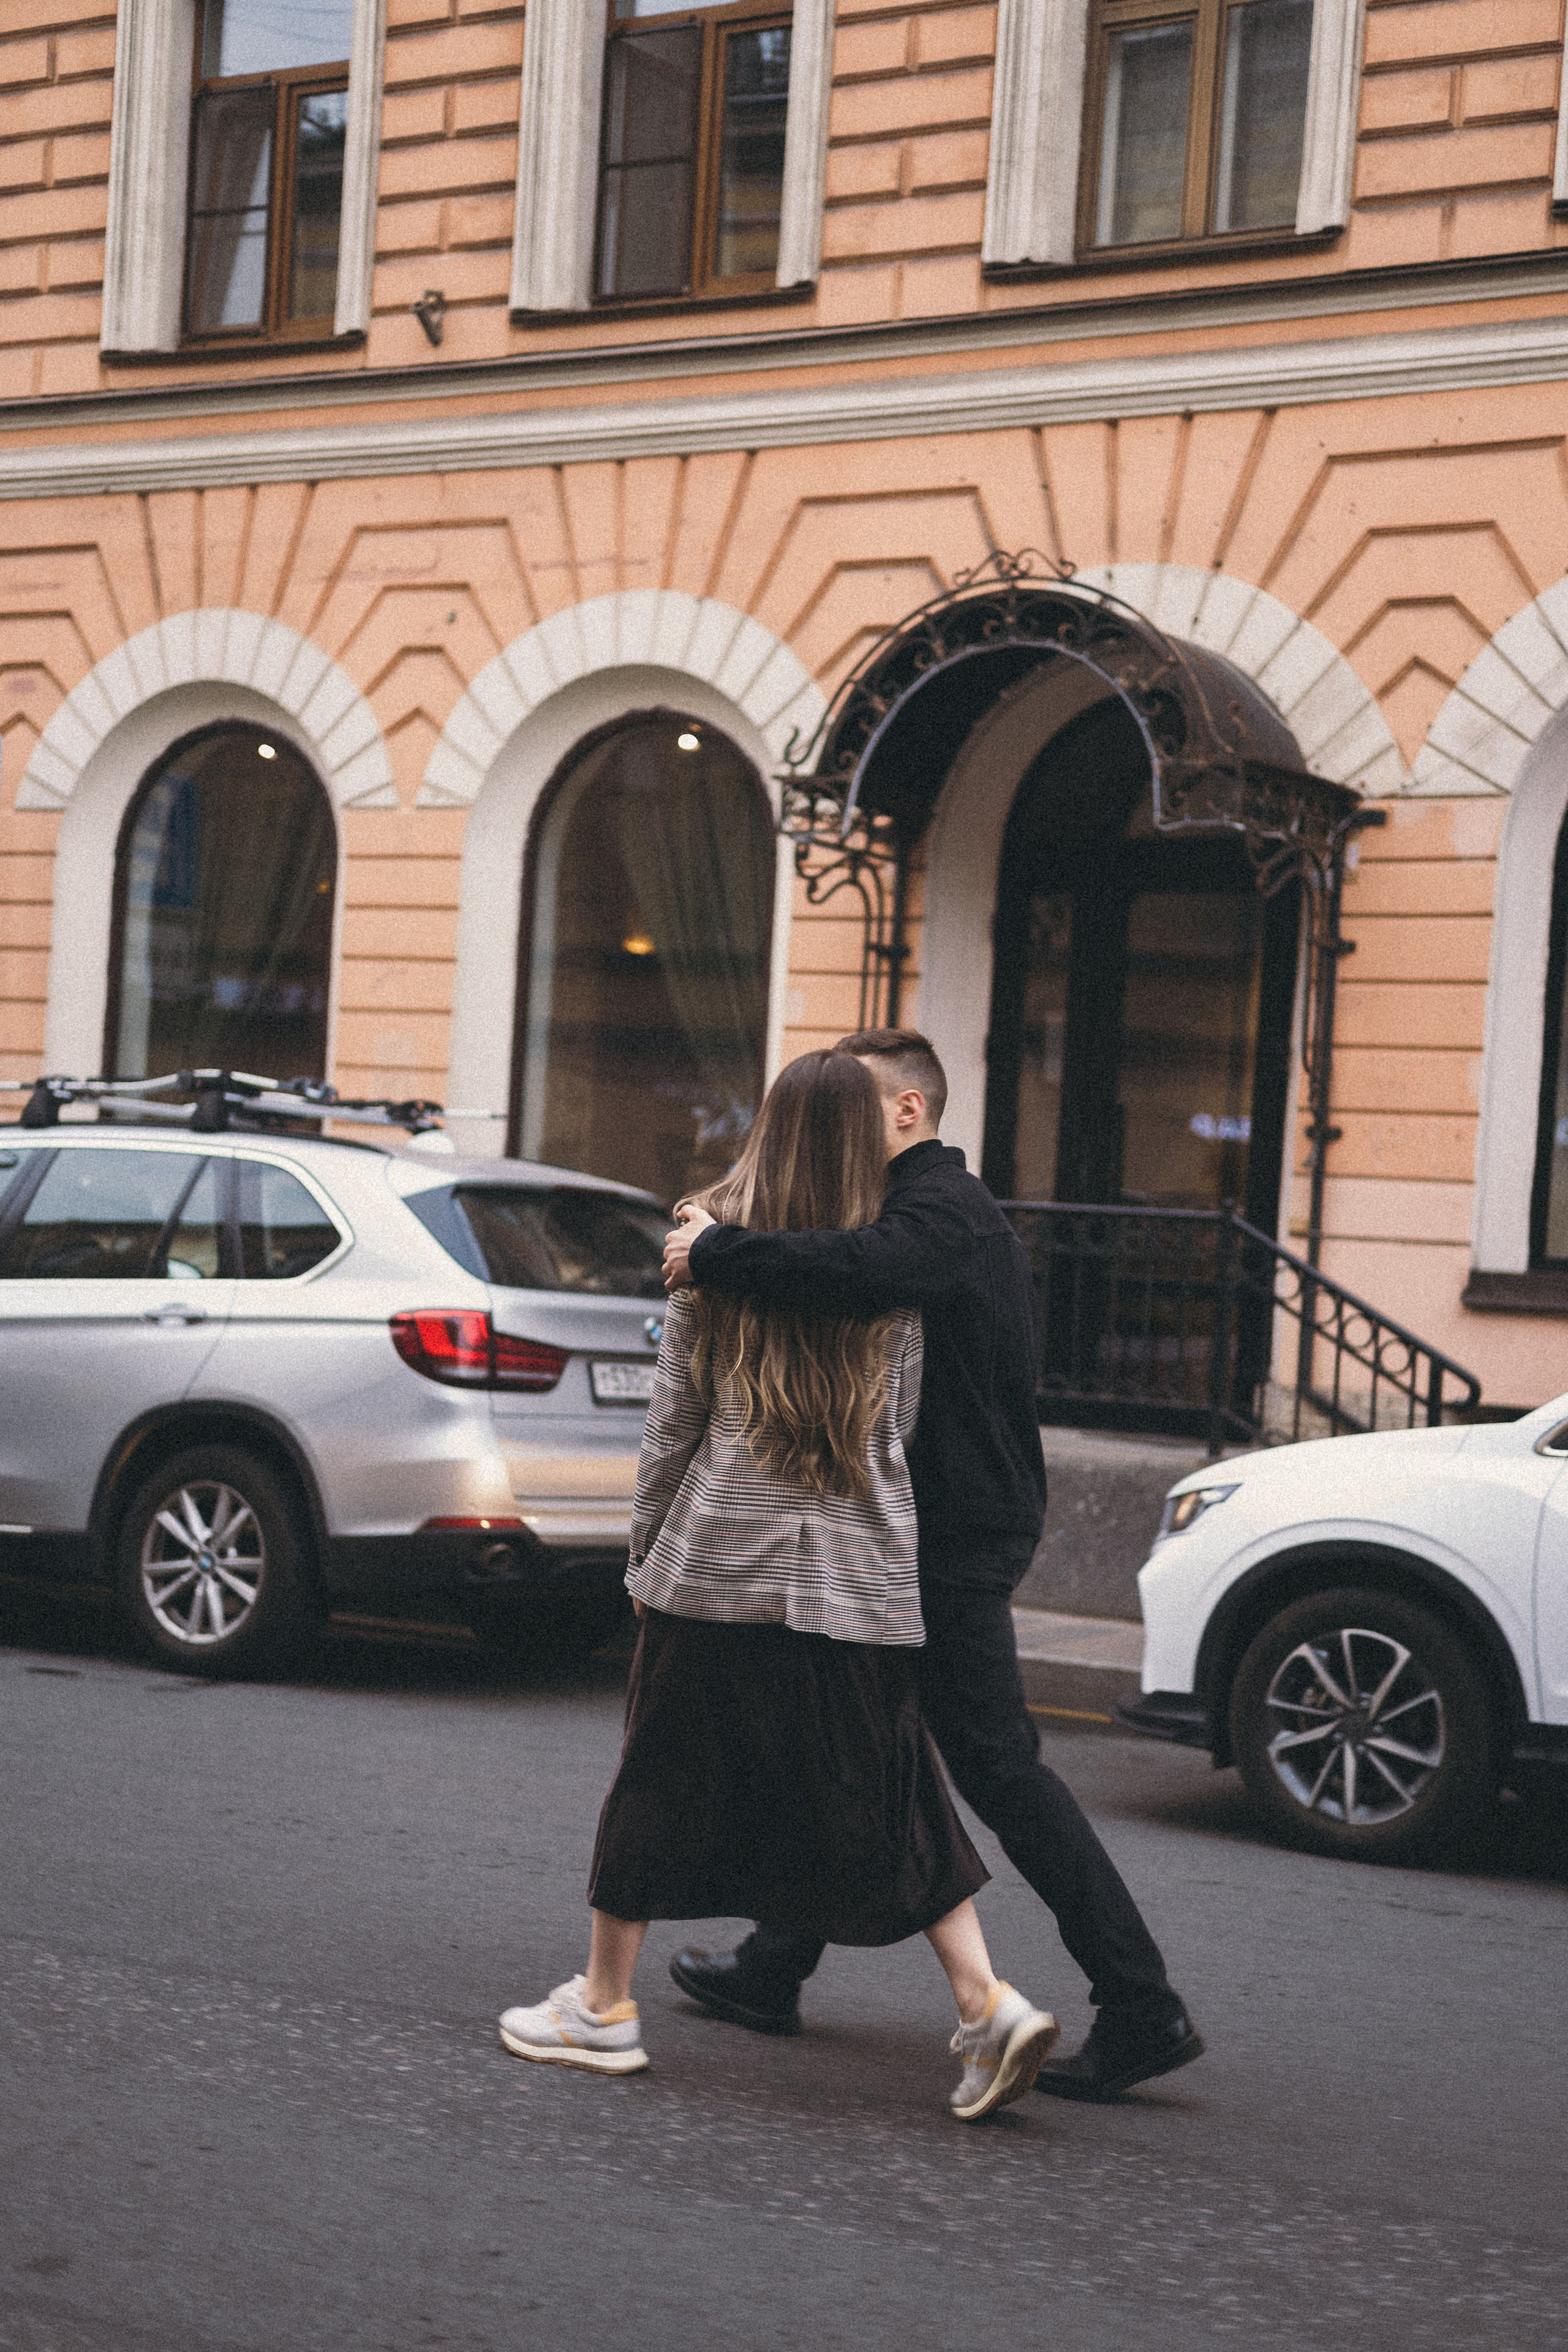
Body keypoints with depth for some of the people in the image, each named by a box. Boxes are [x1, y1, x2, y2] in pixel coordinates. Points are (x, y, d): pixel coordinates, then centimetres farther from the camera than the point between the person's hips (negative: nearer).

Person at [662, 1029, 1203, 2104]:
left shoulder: (941, 1210, -17)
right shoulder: (938, 1206, 19)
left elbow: (860, 1270, -38)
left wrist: (714, 1252, -28)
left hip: (959, 1534, -11)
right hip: (947, 1525, 11)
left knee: (1000, 1765, -8)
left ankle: (1143, 2010, -5)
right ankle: (774, 1971, 28)